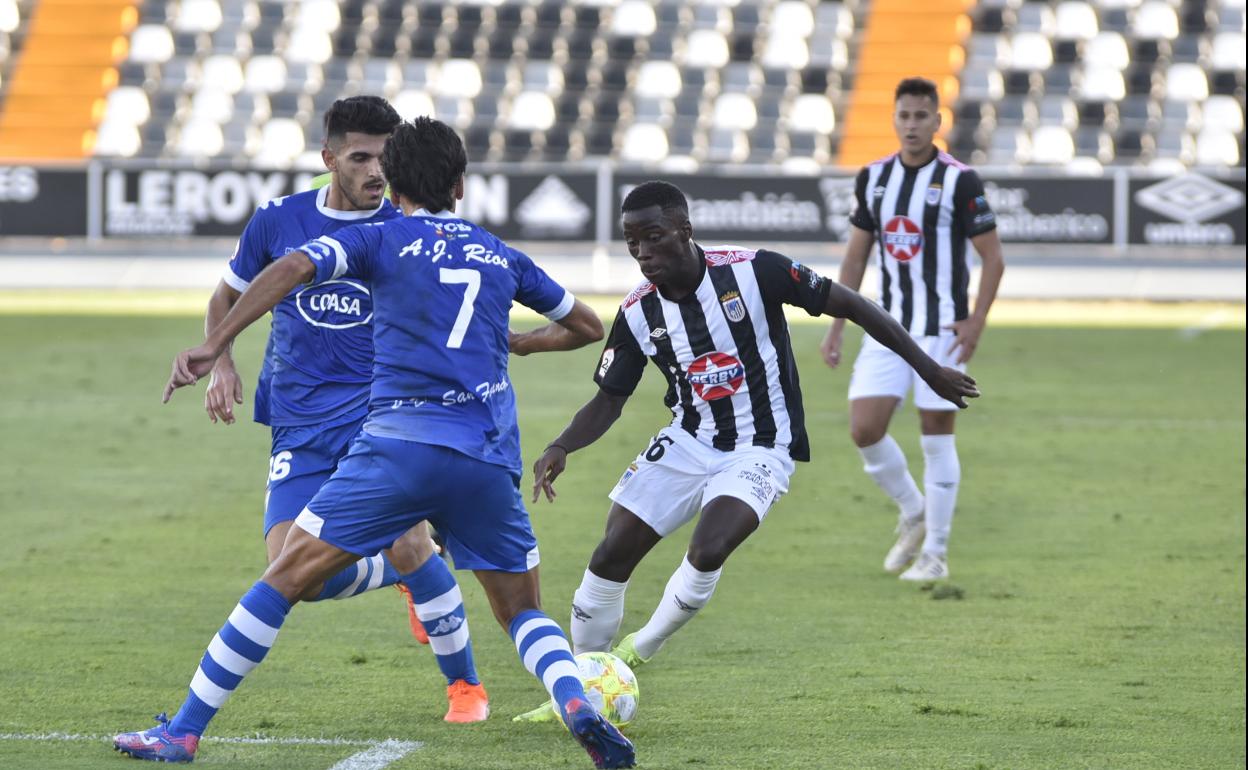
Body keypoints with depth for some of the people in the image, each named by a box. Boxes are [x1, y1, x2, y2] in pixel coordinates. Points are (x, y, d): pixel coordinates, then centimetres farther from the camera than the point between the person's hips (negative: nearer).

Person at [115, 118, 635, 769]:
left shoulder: (380, 240, 10)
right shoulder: (501, 256, 22)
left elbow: (292, 269, -8)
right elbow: (587, 326, 35)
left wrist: (213, 347, -9)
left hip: (400, 444, -3)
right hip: (489, 461, 3)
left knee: (287, 577, 3)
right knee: (523, 613, 17)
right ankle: (579, 707, -13)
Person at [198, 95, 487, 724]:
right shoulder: (277, 222, 4)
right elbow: (226, 298, 19)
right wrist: (220, 363, 2)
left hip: (381, 416, -2)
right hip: (299, 428, 2)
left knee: (408, 544, -23)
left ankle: (466, 687, -1)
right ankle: (403, 577, 22)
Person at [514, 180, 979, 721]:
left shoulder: (753, 272, -18)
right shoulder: (638, 314, -6)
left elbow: (850, 306, -11)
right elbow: (609, 399, 4)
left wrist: (929, 370, -7)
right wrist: (562, 447, -16)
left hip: (759, 450, -4)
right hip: (686, 444, 4)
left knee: (707, 551, -29)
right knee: (610, 558, -4)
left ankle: (637, 653, -5)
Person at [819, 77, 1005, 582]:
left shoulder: (959, 181, -9)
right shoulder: (874, 178, 7)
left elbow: (993, 258, -6)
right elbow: (856, 256, 15)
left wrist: (976, 323, -16)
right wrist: (837, 326, 10)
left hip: (942, 331, -4)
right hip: (888, 327, 5)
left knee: (936, 436, -1)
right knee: (864, 431, -4)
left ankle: (935, 552, 10)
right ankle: (912, 514, 20)